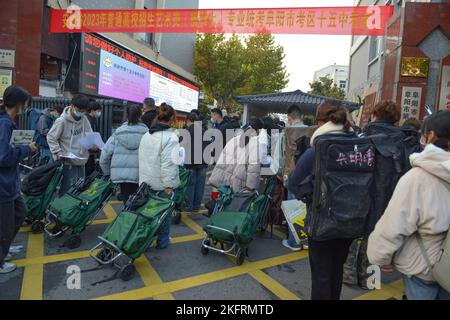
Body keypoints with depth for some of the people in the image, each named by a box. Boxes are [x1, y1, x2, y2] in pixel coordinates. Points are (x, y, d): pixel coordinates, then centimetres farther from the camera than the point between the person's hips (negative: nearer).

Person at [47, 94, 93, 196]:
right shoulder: (62, 121, -11)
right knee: (67, 190, -3)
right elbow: (51, 137, -4)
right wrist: (58, 152, -15)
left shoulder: (84, 119, 5)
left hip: (81, 161, 6)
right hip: (67, 162, -6)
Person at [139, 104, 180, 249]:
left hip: (146, 182, 7)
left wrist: (143, 179, 19)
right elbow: (169, 163, -23)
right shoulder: (170, 137, -17)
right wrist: (168, 185, -21)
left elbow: (142, 159, 13)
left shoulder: (146, 135, 8)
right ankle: (162, 241, 23)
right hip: (162, 183, -6)